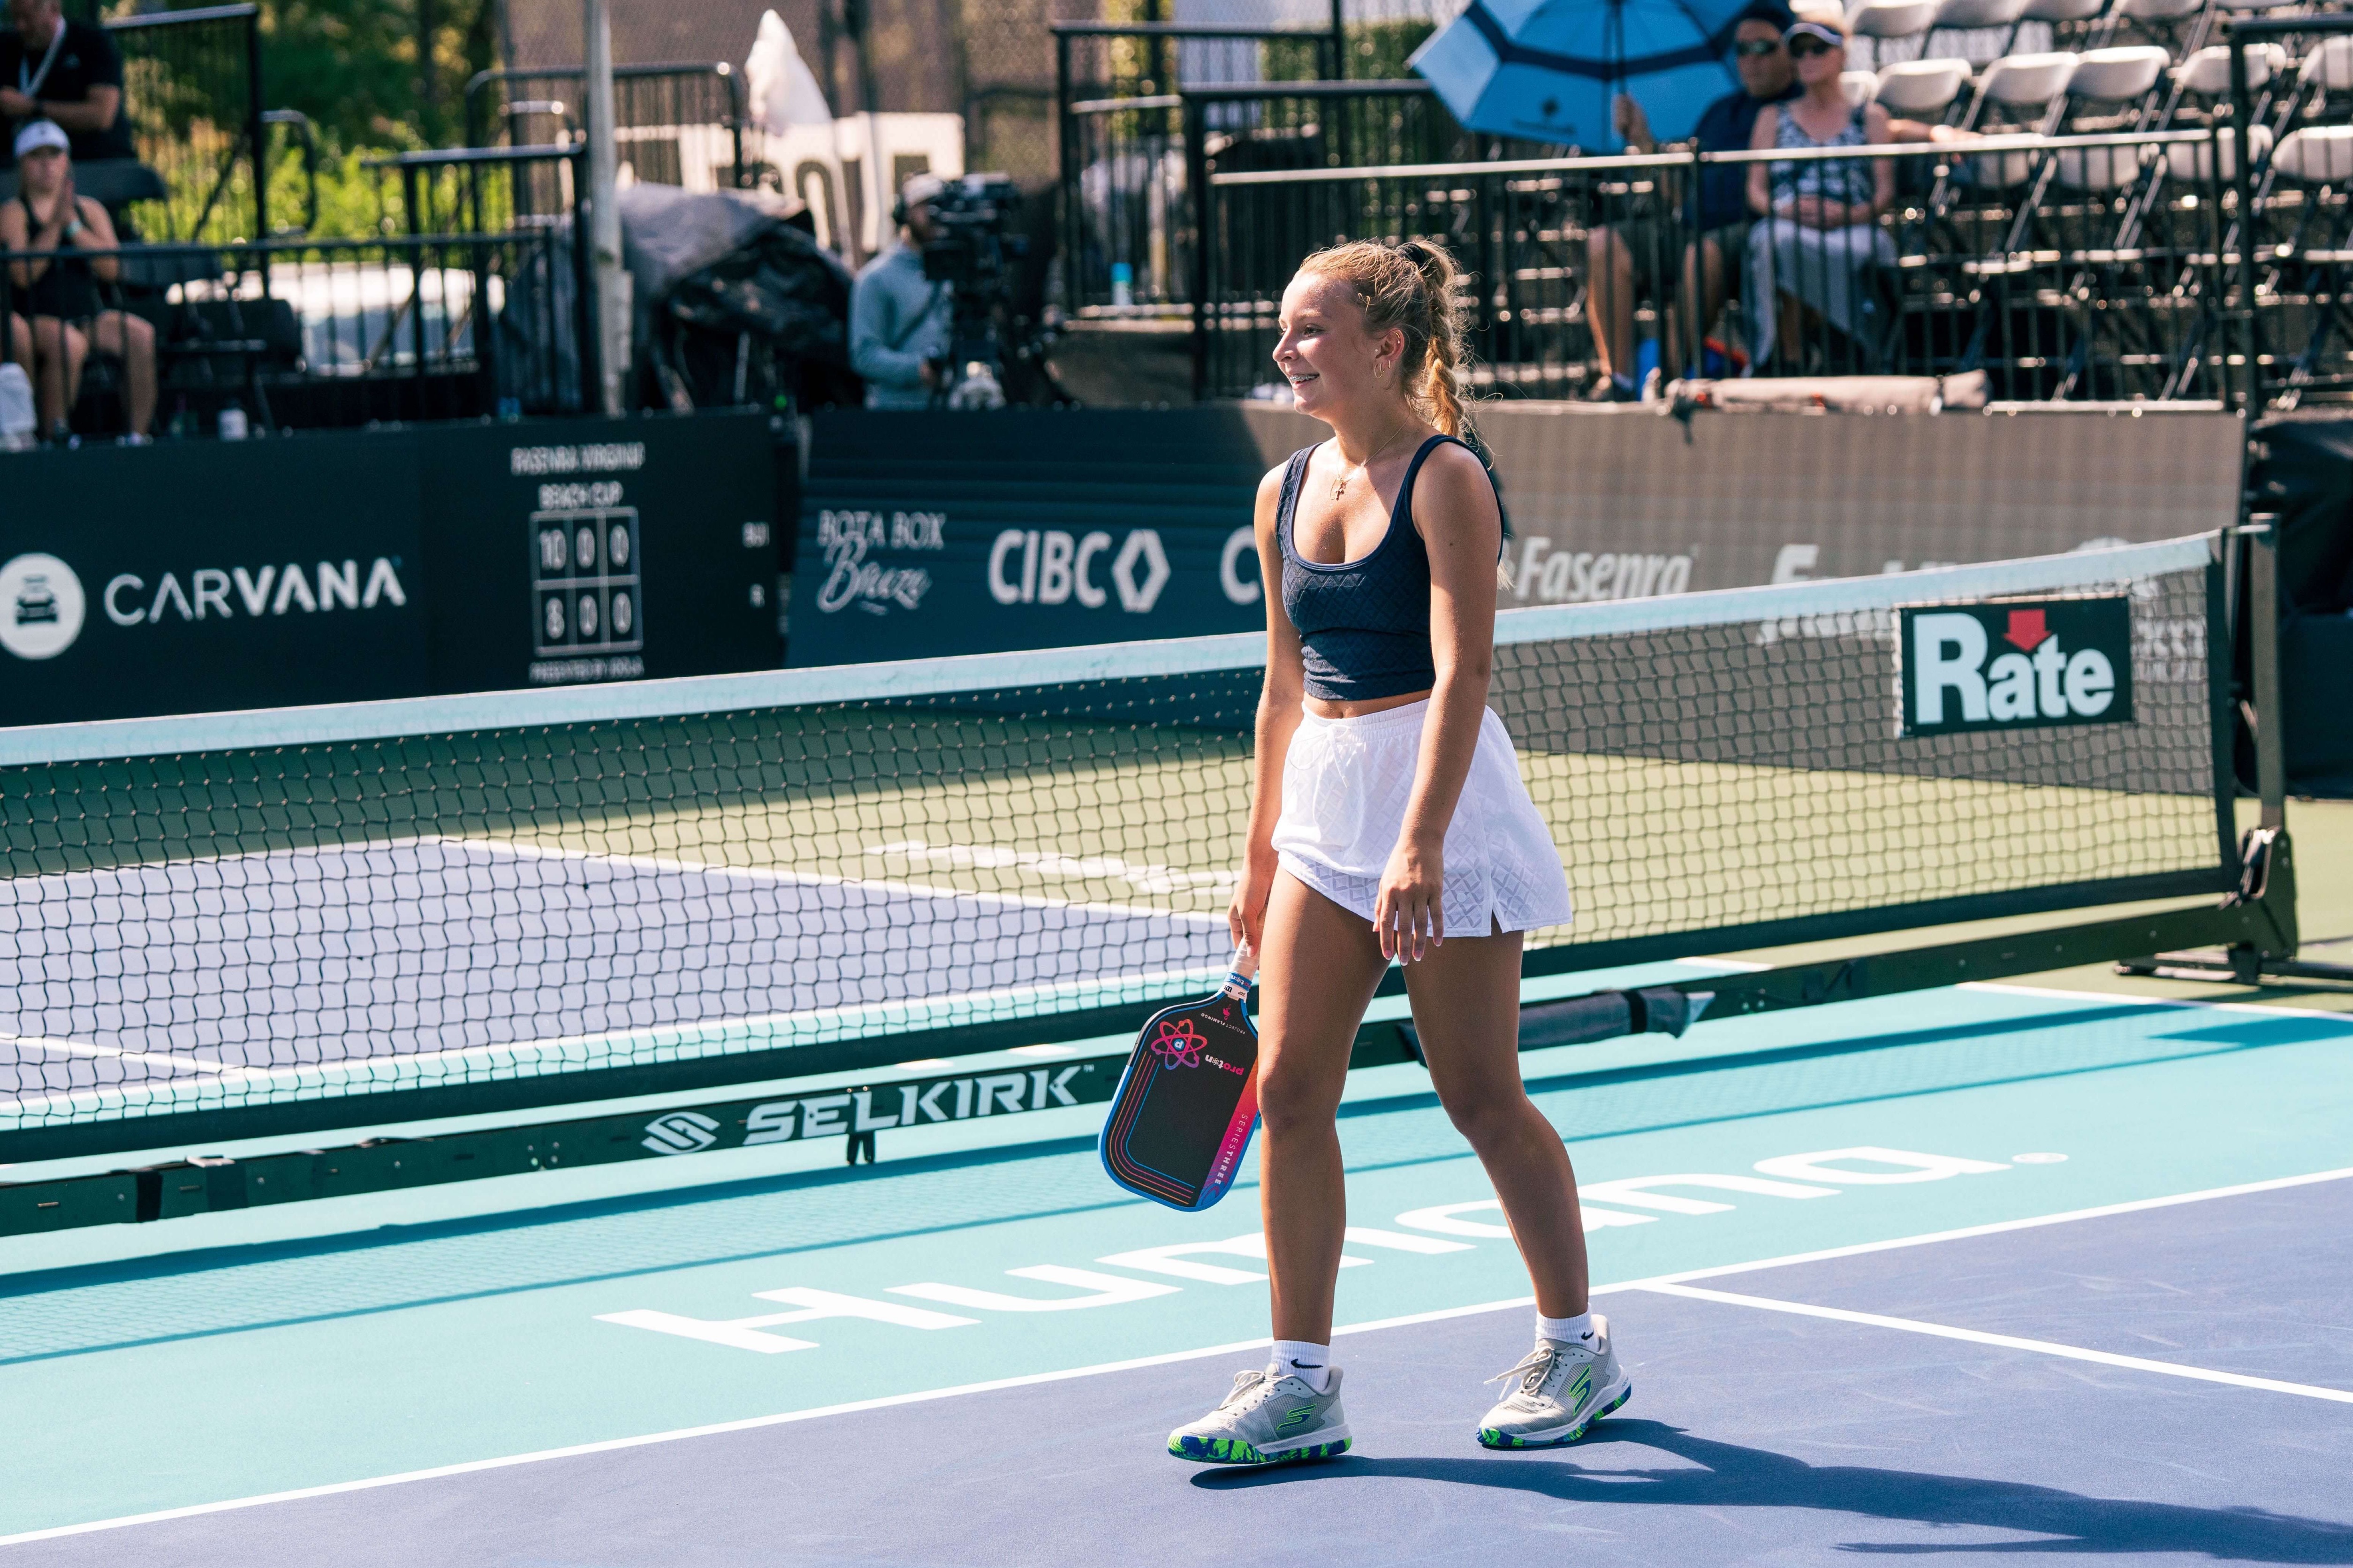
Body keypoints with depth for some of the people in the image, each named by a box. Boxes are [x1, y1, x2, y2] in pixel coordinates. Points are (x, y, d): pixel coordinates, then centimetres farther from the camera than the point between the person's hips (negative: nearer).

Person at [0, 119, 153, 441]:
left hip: (89, 316, 4)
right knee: (68, 342, -37)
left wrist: (73, 224, -10)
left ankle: (139, 433, -20)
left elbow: (112, 269, -2)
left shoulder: (90, 210, 14)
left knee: (141, 335, -24)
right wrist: (55, 224, -17)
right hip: (36, 318, -4)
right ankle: (55, 435, -26)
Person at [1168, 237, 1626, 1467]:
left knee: (1479, 1095, 0)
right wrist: (1262, 855, 17)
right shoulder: (1287, 493, 10)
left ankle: (1576, 1350, 17)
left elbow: (1460, 673, -19)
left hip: (1443, 794, -7)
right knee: (1289, 1088, -1)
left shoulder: (1445, 479, -11)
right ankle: (1301, 1383, 3)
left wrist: (1420, 847, -27)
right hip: (1323, 799, 7)